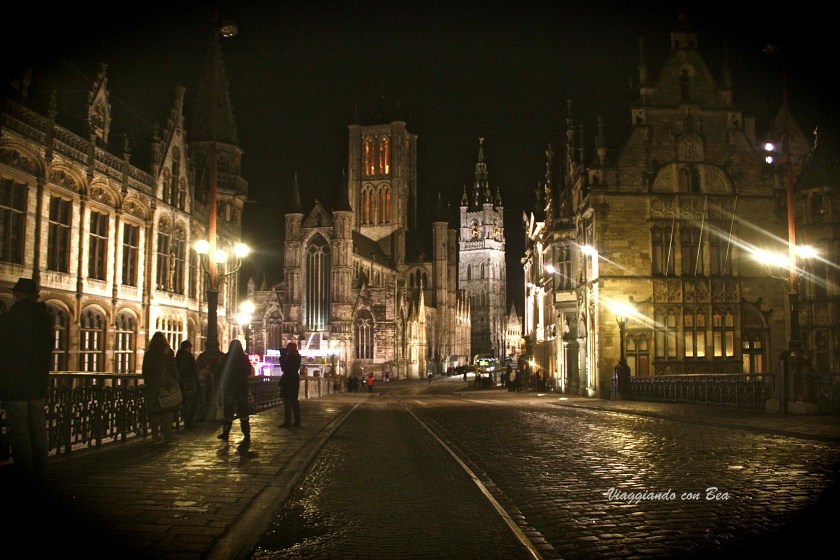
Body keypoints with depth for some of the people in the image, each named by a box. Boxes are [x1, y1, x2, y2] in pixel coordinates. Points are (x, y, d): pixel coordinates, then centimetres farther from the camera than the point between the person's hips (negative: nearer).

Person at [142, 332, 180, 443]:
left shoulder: (148, 353, 4)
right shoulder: (168, 352, -2)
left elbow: (145, 371, 7)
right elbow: (174, 369, -3)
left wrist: (147, 383, 13)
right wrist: (176, 382, 4)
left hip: (152, 385, 2)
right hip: (167, 384, -2)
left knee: (154, 410, 5)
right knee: (167, 410, 2)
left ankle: (155, 434, 6)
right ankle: (167, 433, -3)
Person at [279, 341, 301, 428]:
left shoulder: (289, 357, -17)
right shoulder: (297, 357, 10)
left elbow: (284, 368, -16)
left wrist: (282, 358, -7)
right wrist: (283, 358, 10)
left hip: (288, 381, -9)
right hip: (295, 380, 9)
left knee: (287, 402, -7)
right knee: (295, 401, 14)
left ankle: (287, 422, -8)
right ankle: (297, 421, 16)